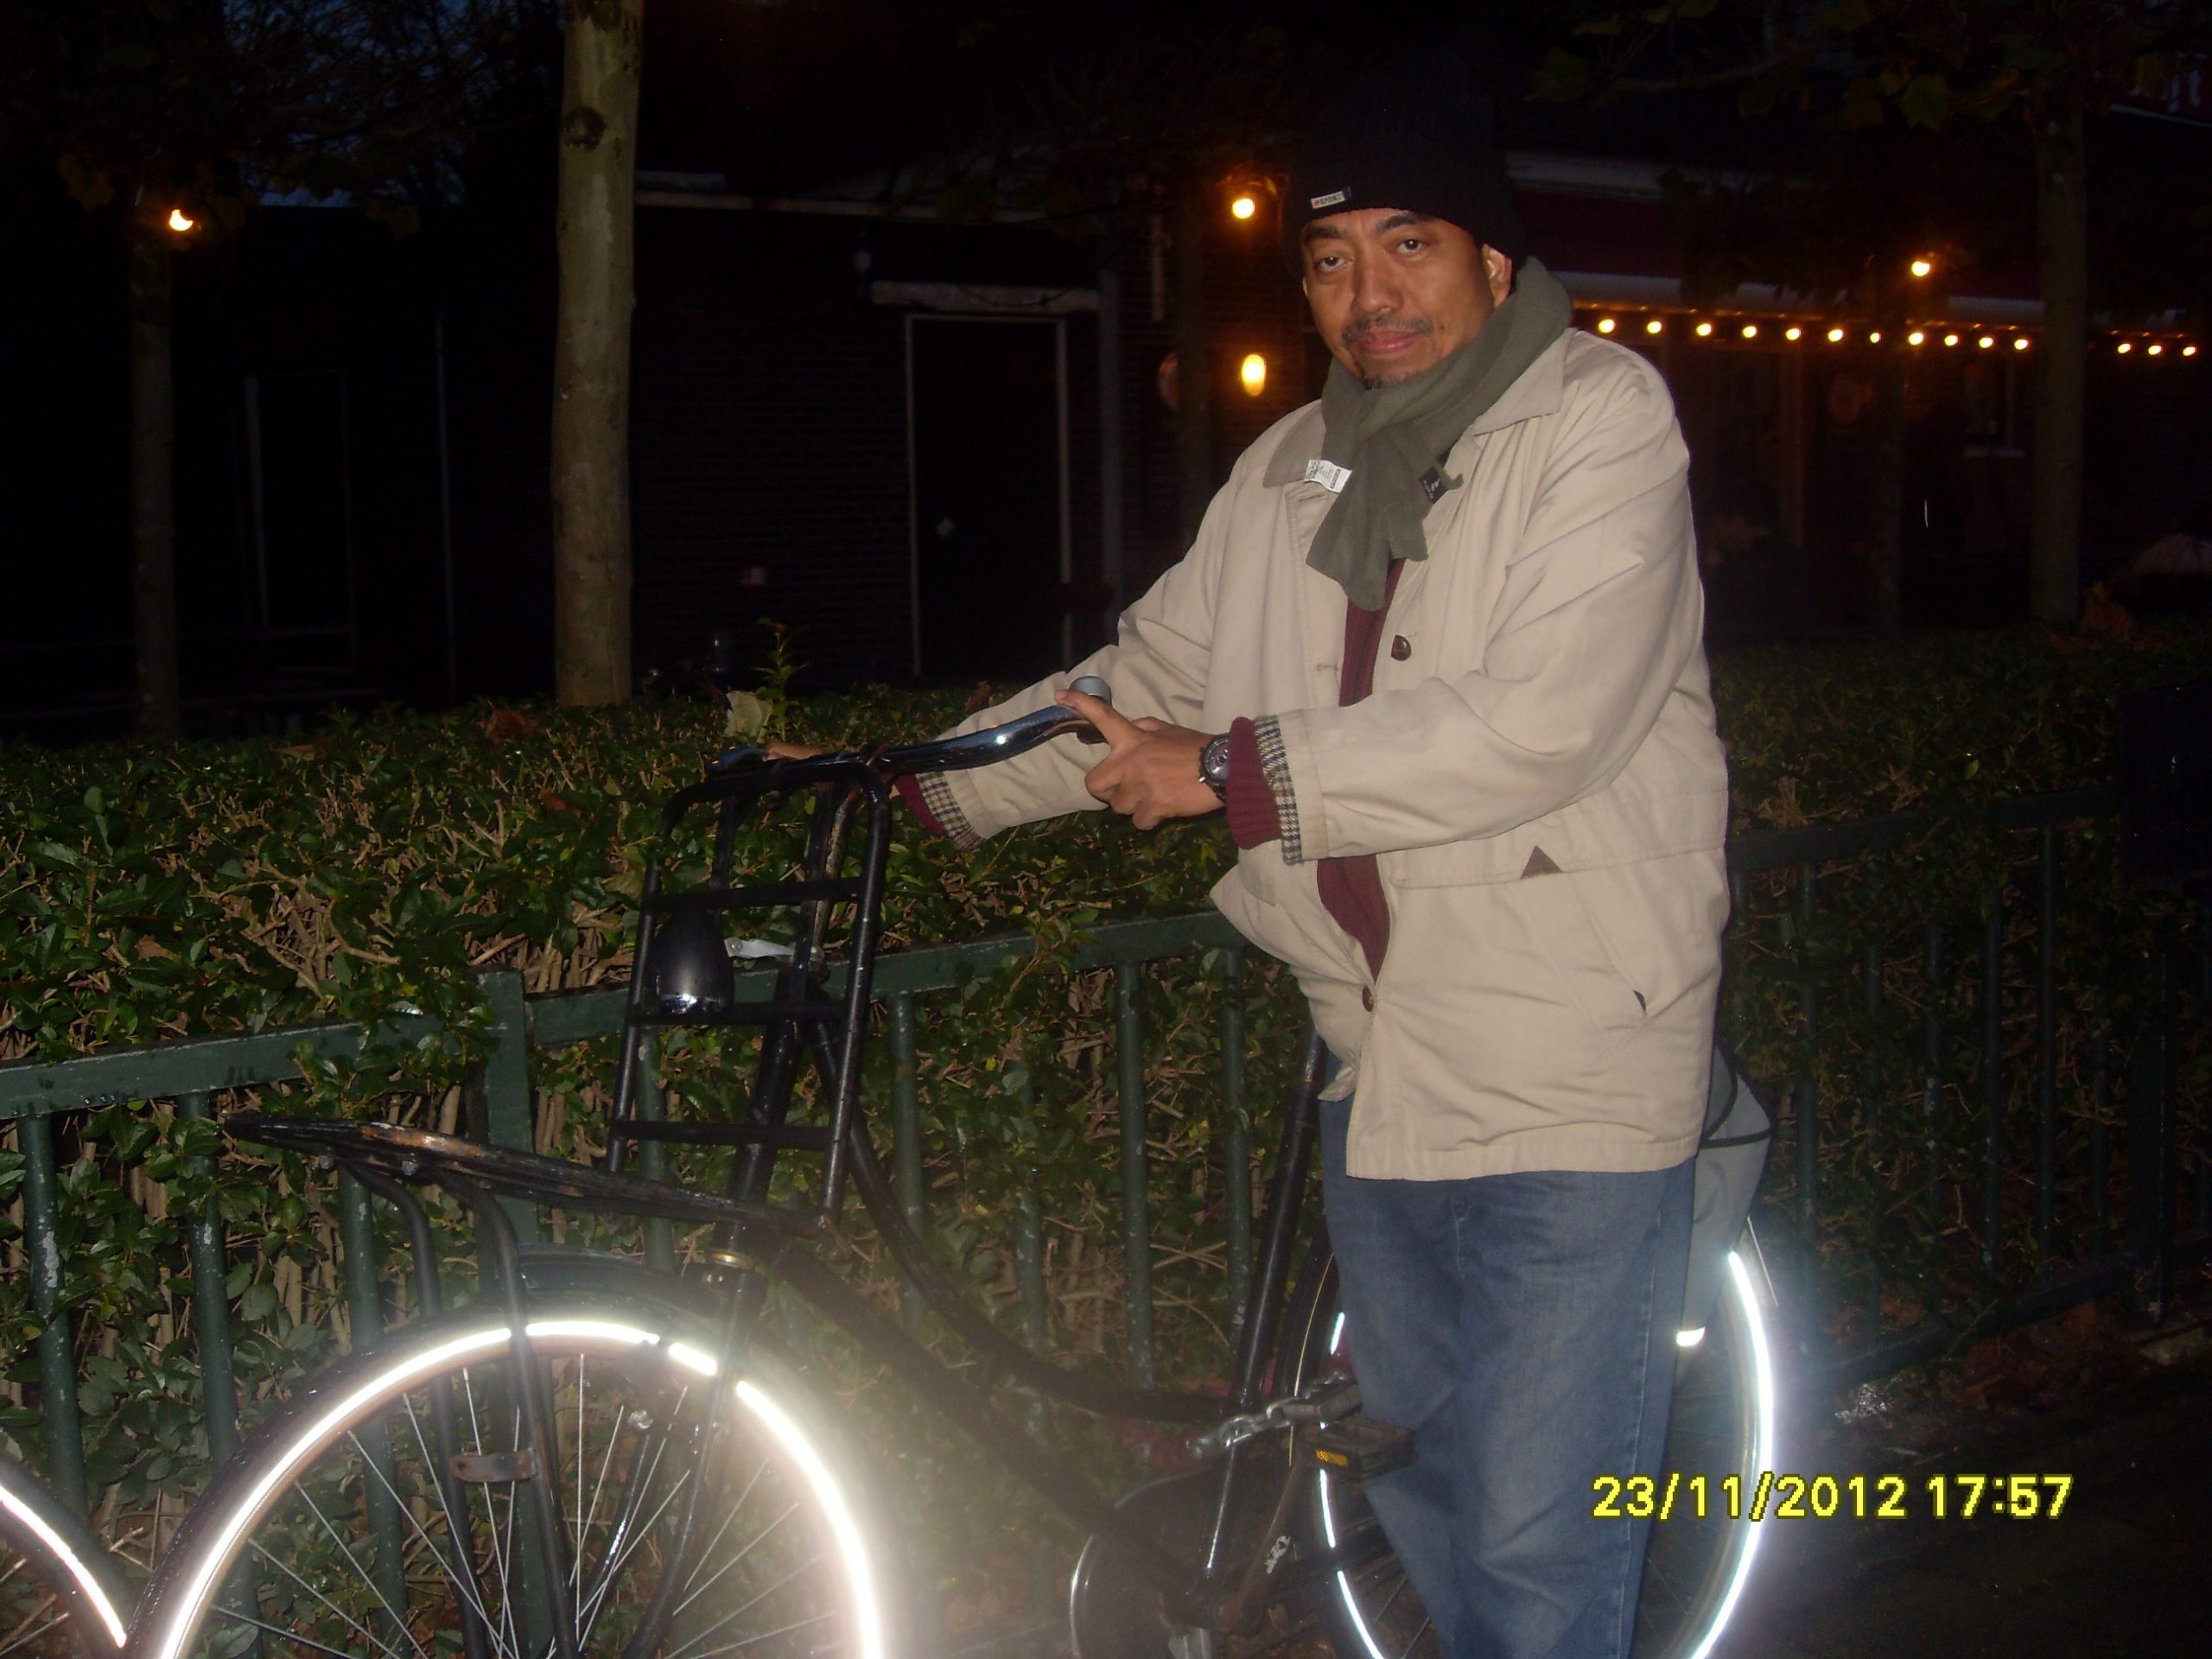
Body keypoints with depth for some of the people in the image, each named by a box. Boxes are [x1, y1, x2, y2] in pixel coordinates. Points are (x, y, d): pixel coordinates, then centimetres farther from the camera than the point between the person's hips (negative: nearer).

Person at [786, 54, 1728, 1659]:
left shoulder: (1600, 416, -9)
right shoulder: (1294, 471, 11)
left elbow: (1544, 721, -22)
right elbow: (1144, 680, 19)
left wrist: (1238, 774, -21)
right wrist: (908, 787, 12)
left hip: (1573, 1058, -7)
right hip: (1384, 1049, 7)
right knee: (1416, 1476, 20)